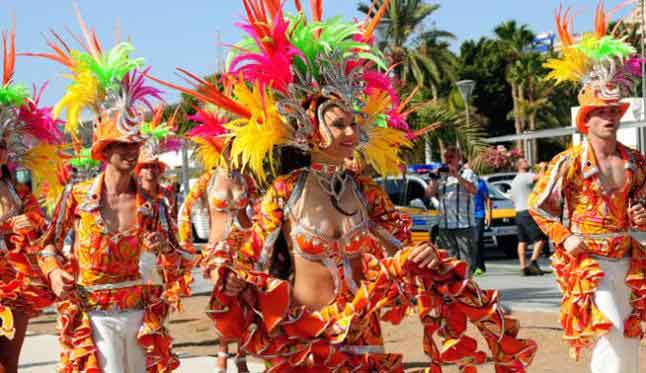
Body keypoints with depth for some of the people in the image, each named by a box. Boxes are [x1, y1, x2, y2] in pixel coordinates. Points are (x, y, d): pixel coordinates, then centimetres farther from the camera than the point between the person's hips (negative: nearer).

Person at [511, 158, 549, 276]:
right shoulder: (526, 176, -7)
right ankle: (533, 263, -19)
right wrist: (543, 167, -3)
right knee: (540, 239, -8)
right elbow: (540, 176, -21)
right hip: (528, 212, -9)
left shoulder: (514, 181, 22)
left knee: (522, 241, 6)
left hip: (518, 213, 9)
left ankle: (523, 267, 2)